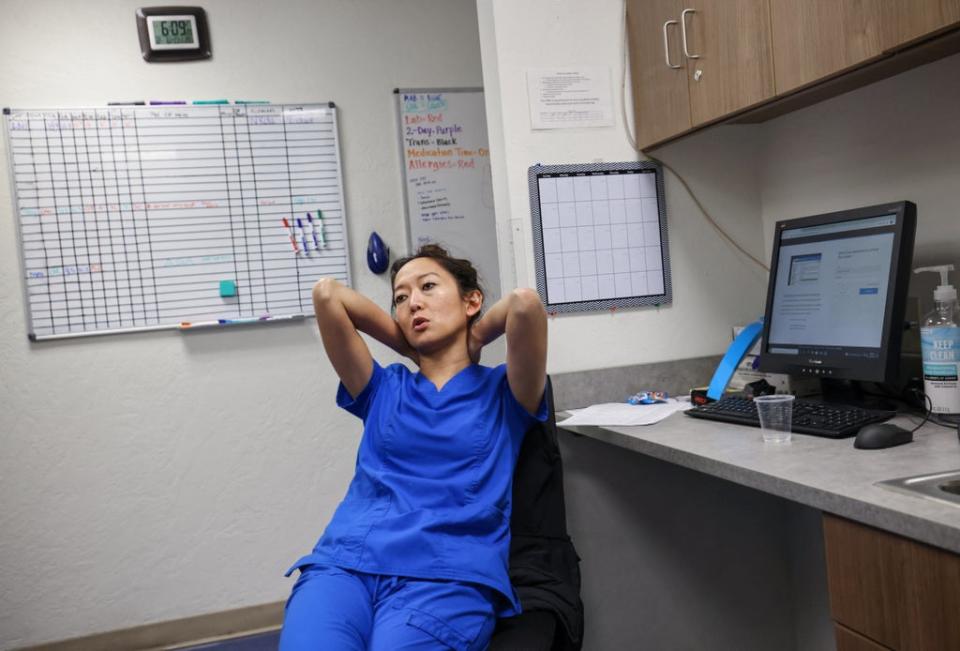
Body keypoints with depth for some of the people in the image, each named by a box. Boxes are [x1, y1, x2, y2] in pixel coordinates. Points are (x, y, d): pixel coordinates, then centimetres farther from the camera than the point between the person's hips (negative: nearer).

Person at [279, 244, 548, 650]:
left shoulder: (503, 392, 13)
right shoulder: (384, 391, 21)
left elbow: (525, 303, -6)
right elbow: (327, 293, 12)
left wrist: (474, 338, 12)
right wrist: (408, 347, 19)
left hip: (448, 575, -1)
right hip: (345, 562, 2)